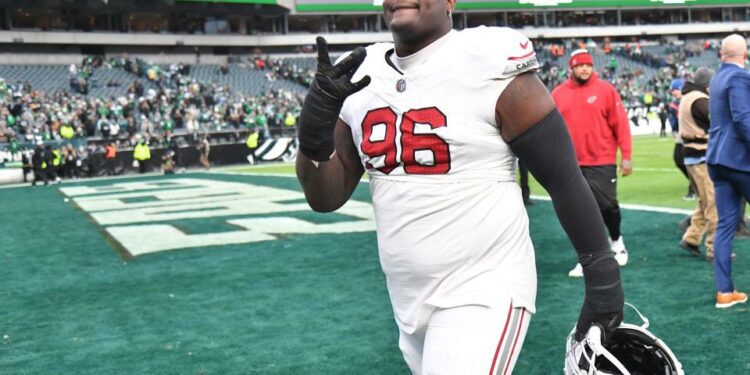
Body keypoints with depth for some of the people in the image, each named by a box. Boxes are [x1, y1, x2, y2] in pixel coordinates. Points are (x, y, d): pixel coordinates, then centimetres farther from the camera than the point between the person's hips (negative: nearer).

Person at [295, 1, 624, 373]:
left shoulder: (488, 67, -12)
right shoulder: (359, 78, 5)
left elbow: (564, 178, -7)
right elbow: (325, 198, 6)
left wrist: (601, 273, -4)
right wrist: (315, 124, -11)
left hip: (483, 293, -6)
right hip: (408, 299, 6)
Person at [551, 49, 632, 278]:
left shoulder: (605, 89, -2)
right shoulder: (558, 93, 4)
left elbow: (620, 123, -4)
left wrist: (626, 156, -7)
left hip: (602, 162, -2)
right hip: (571, 164, 2)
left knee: (607, 205, -1)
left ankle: (616, 240, 31)